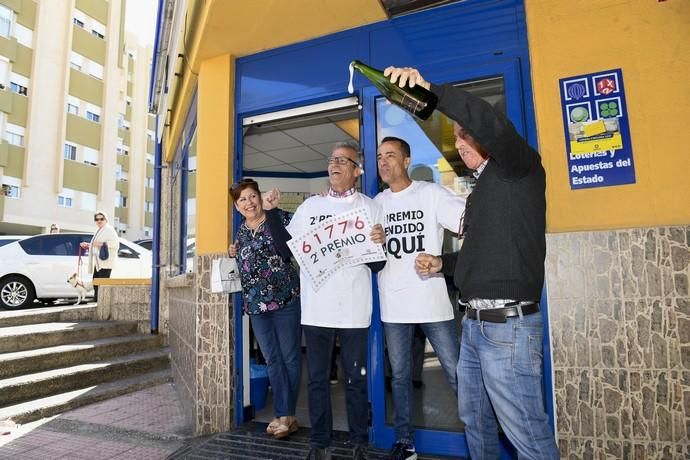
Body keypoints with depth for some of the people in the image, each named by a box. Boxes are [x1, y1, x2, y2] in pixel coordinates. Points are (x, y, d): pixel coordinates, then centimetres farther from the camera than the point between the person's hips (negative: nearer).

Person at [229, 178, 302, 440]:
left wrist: (270, 211, -28)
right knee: (272, 359, 8)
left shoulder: (279, 218, -7)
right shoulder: (241, 231, 12)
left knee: (289, 358, 3)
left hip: (285, 299, -5)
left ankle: (284, 415, 17)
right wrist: (236, 255, 4)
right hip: (256, 303, 6)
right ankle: (286, 416, 18)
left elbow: (284, 249, -26)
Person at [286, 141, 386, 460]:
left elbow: (377, 265, 1)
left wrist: (378, 244, -20)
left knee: (355, 379, 9)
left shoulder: (369, 207, 3)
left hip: (354, 309, -2)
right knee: (317, 378, 12)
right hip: (316, 308, 2)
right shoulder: (310, 206, 10)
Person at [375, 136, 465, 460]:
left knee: (457, 374, 3)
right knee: (400, 376, 13)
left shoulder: (431, 193, -2)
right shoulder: (376, 203, 11)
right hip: (393, 305, 4)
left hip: (432, 300, -3)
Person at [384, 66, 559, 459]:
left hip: (508, 326, -9)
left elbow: (494, 126, -28)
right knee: (475, 421, 20)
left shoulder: (520, 168, -4)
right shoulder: (483, 187, 21)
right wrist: (443, 263, 13)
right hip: (475, 324, 9)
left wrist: (430, 89, -29)